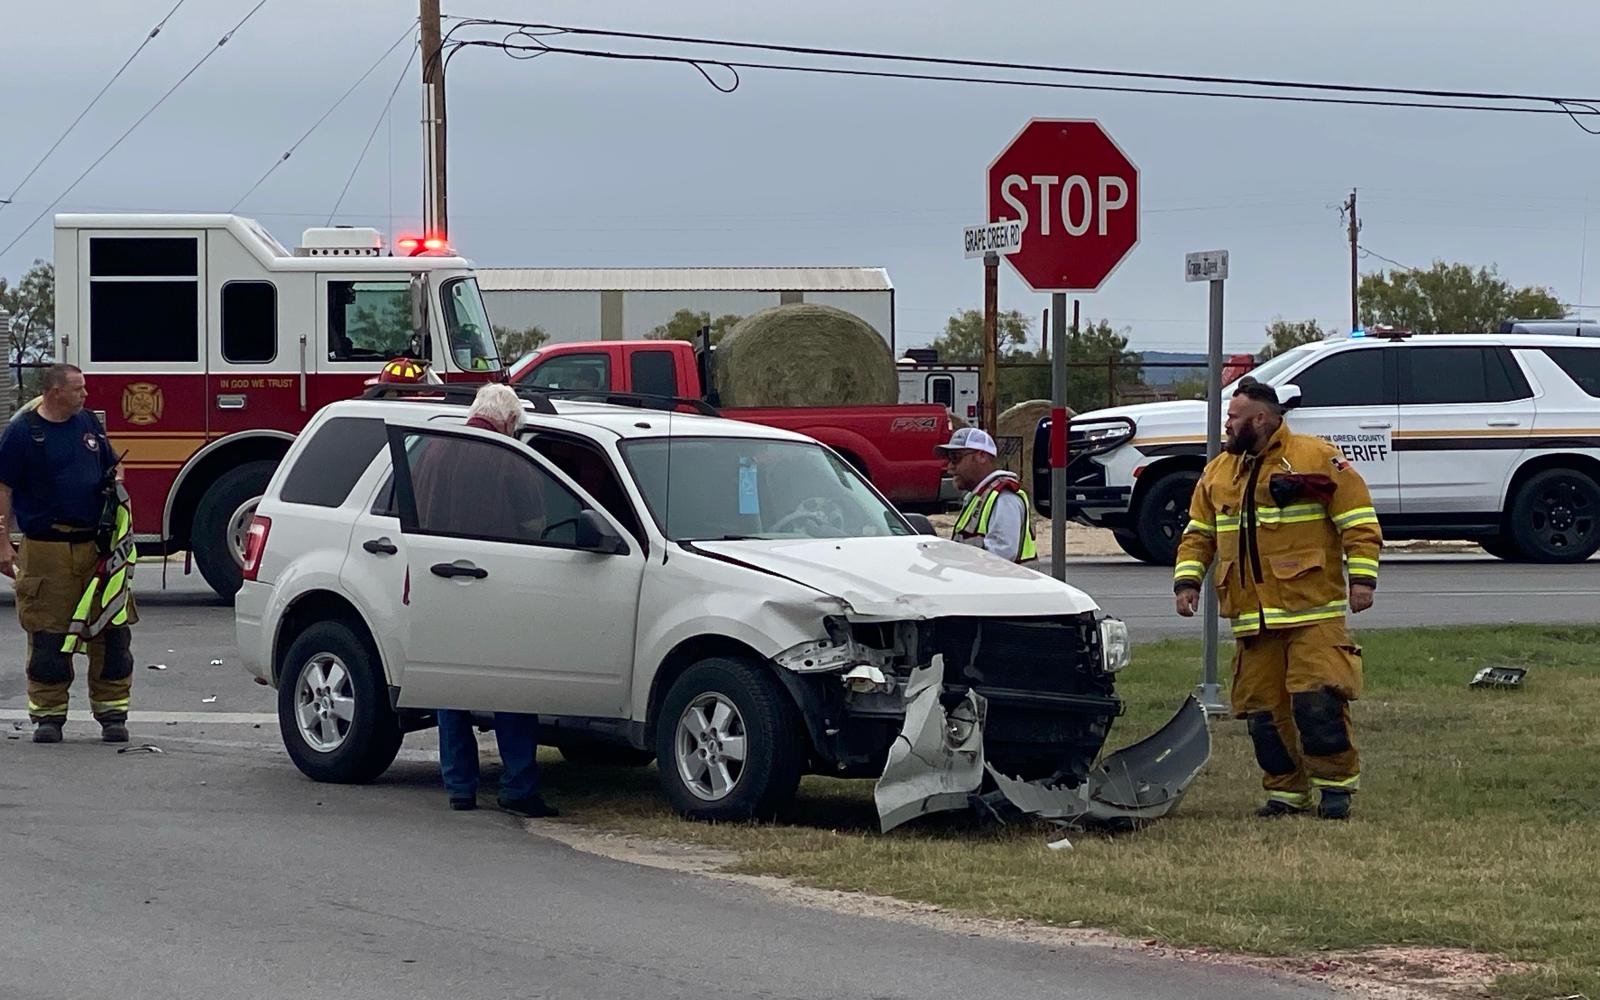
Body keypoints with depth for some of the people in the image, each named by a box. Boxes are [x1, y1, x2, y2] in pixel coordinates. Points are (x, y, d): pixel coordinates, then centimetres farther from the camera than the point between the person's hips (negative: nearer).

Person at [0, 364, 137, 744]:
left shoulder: (88, 423, 11)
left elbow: (111, 466, 25)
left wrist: (117, 486, 2)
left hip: (98, 546, 4)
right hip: (46, 551, -4)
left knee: (112, 629, 2)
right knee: (48, 634, -1)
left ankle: (112, 712, 9)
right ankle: (48, 715, 8)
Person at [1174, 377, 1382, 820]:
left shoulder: (1316, 459, -3)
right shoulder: (1218, 473, 16)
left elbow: (1359, 521, -5)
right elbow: (1198, 534, 22)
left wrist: (1362, 577, -13)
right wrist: (1188, 580, 7)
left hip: (1312, 613, -6)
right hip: (1251, 618, 6)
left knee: (1317, 699, -14)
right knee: (1263, 708, 4)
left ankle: (1335, 785, -2)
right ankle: (1286, 791, 14)